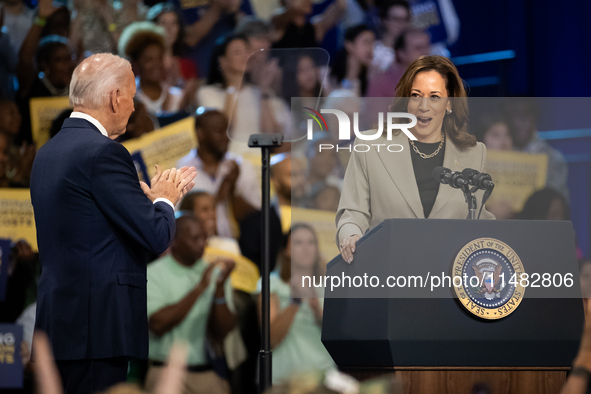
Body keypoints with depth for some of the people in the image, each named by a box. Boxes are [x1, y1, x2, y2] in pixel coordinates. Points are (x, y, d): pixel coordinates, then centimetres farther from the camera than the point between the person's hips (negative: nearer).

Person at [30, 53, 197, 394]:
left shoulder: (48, 152, 14)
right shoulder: (104, 152, -14)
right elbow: (157, 237, -15)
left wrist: (157, 196, 24)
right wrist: (163, 200, 6)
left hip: (56, 320, 9)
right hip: (96, 327, -9)